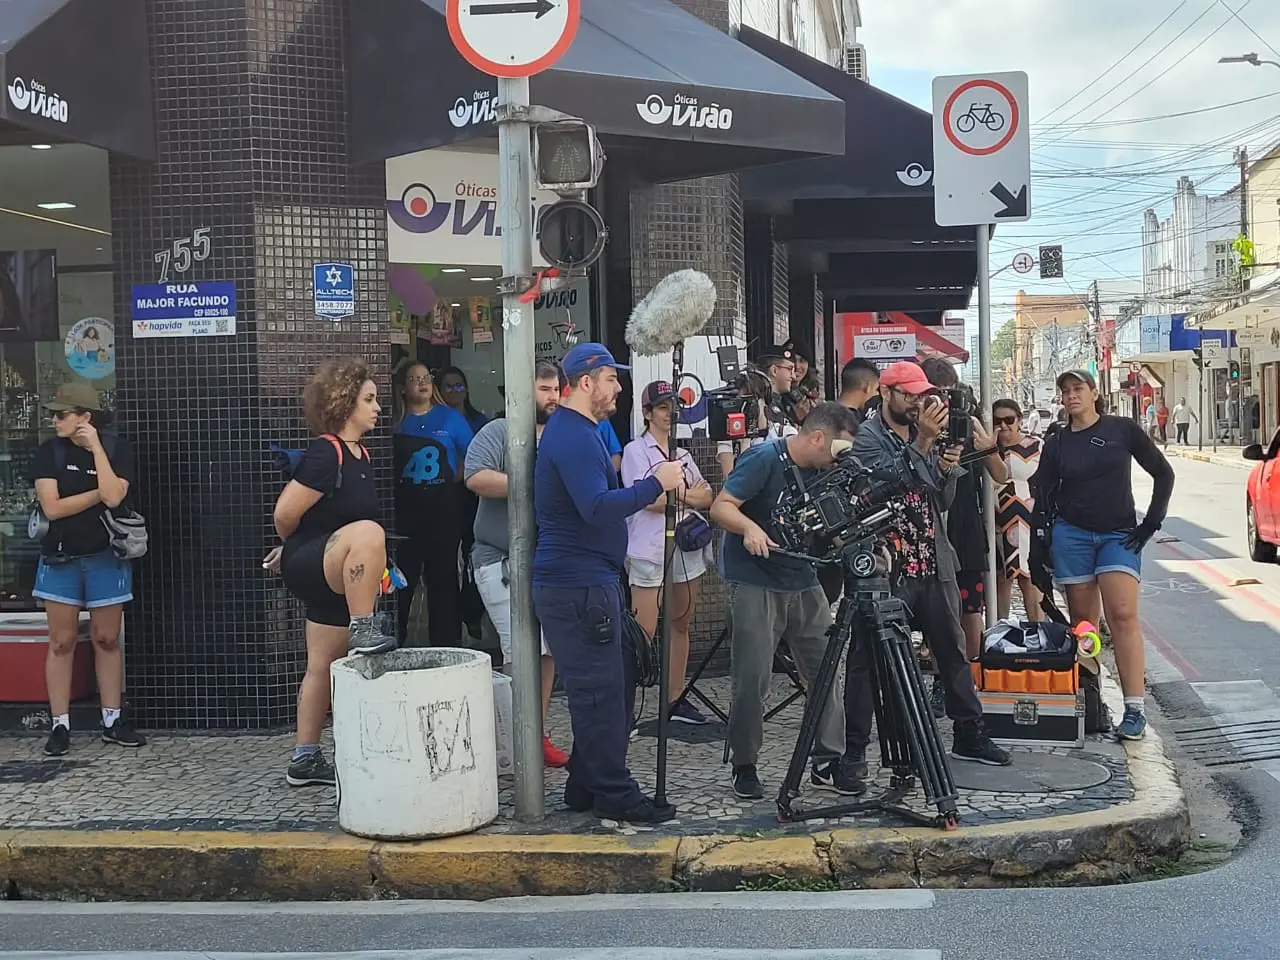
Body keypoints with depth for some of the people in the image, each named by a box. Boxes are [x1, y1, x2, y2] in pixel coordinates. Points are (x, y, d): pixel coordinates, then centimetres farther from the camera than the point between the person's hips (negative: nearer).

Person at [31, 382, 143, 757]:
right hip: (60, 559, 0)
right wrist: (98, 492, -12)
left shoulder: (117, 448, -4)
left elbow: (113, 497, -19)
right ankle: (60, 726, 8)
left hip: (106, 558, 0)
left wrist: (96, 447, -16)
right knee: (61, 643, 2)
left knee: (107, 641, 7)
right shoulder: (50, 451, -3)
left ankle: (113, 721, 16)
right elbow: (52, 507, -11)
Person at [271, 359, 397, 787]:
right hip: (308, 567, -9)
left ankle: (305, 760, 22)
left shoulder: (359, 454, 11)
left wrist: (291, 551, 26)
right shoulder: (325, 454, -17)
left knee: (323, 667, 13)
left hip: (335, 577, 9)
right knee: (368, 532, -36)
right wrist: (294, 550, 3)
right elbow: (285, 513, -18)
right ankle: (363, 631, -29)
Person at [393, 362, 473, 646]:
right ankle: (395, 641, 9)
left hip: (444, 506, 0)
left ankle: (445, 642, 11)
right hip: (406, 506, 0)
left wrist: (456, 481, -1)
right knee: (403, 575, 0)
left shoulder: (451, 418, 6)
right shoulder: (396, 421, 6)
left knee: (442, 574, 5)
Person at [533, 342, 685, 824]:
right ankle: (614, 794, 3)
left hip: (591, 580, 11)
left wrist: (653, 486, 15)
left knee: (615, 682, 16)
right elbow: (597, 508, -28)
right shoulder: (573, 436, -16)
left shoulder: (577, 431, 18)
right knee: (599, 690, -4)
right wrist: (655, 484, -23)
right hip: (577, 585, -11)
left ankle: (586, 784, 24)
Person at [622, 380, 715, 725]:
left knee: (681, 625, 11)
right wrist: (688, 496, -1)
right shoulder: (636, 451, -2)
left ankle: (675, 699, 19)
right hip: (650, 552, -6)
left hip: (686, 548, 6)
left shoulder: (683, 453, 17)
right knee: (643, 633, -8)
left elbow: (707, 498, 9)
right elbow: (649, 500, -13)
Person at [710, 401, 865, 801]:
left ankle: (828, 762, 10)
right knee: (752, 678, -5)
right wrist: (750, 527, -35)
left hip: (803, 583, 7)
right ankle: (744, 766, 9)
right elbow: (721, 506, -16)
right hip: (755, 584, -7)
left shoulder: (821, 471, 9)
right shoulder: (764, 460, -12)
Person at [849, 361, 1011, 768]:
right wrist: (923, 441, -26)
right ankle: (853, 747, 2)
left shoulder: (923, 436, 16)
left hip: (933, 564, 7)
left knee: (953, 650, 13)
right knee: (869, 659, -2)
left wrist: (947, 469, -3)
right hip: (887, 567, -7)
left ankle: (969, 735, 24)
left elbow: (943, 502, 16)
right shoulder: (867, 437, -4)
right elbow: (890, 479, -20)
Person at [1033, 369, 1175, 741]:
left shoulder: (1123, 430, 2)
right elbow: (1043, 498, 7)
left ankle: (1134, 710, -16)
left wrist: (1151, 523, -1)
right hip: (1071, 534, 2)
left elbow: (1163, 473, 6)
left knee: (1123, 615, -14)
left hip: (1119, 535, -2)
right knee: (1082, 621, 2)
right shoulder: (1056, 442, 7)